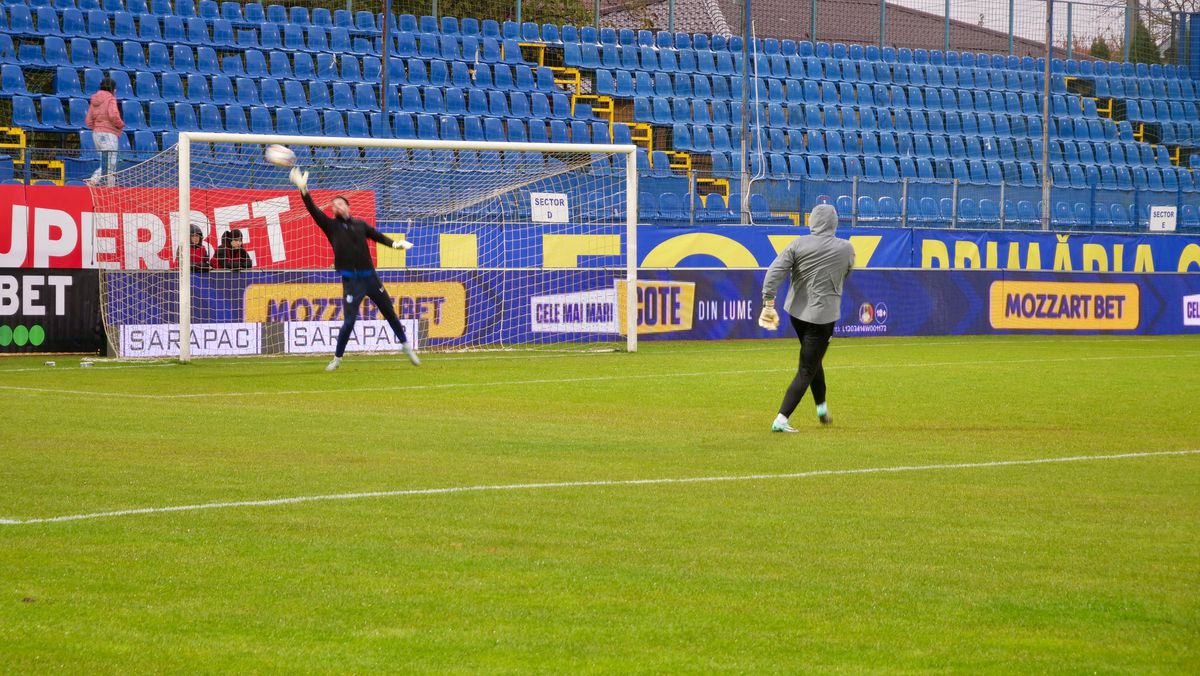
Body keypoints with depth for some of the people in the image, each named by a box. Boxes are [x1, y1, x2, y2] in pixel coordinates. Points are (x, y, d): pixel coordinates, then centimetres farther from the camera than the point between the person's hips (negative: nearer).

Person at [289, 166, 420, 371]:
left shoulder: (359, 224, 11)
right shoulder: (331, 226, 2)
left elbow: (378, 236, 10)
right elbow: (314, 211, -9)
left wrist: (395, 243, -10)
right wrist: (303, 190, -22)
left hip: (370, 277, 3)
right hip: (350, 281, -3)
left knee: (390, 313, 11)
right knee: (349, 321, -9)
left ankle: (406, 346, 26)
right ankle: (337, 358, 6)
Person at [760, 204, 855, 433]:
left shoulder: (799, 244, -5)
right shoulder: (845, 249, -6)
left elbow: (774, 272, -14)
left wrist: (768, 304, -12)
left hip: (796, 311, 3)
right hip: (823, 315, -3)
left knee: (813, 360, 25)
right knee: (806, 370, 0)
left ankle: (822, 408, 38)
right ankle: (781, 420, -10)